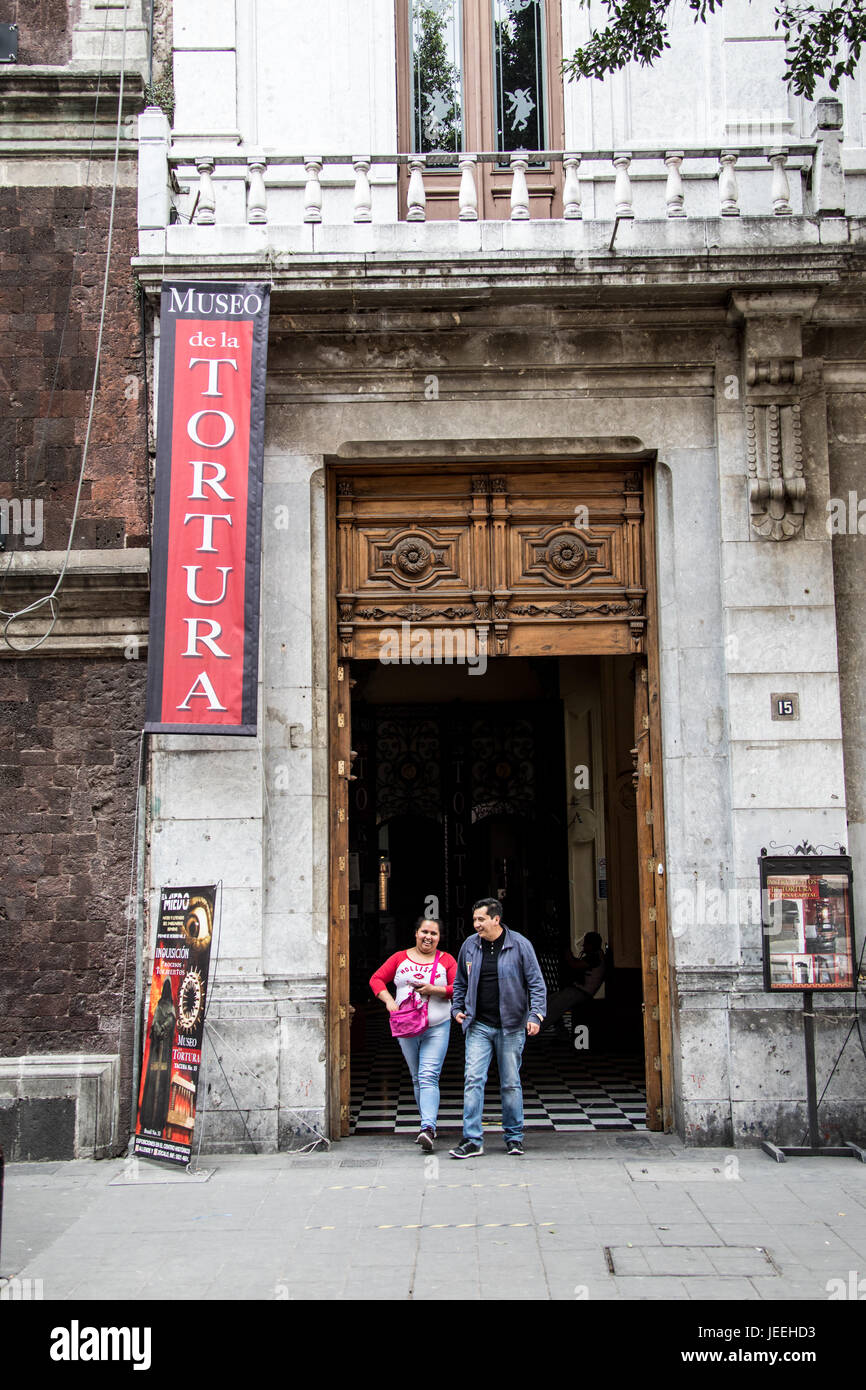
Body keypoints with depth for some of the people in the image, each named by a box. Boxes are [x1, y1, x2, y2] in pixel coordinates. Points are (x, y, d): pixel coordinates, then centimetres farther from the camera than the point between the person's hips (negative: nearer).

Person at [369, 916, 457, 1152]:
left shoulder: (446, 960, 3)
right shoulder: (400, 958, 7)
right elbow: (377, 979, 8)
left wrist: (435, 990, -15)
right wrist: (388, 1000, -8)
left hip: (437, 1028, -3)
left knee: (428, 1077, -15)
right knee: (417, 1078, 11)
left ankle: (428, 1128, -23)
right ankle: (429, 1122, 24)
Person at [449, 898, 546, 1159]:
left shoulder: (519, 945, -4)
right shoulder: (469, 946, 5)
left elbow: (536, 983, -3)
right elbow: (461, 982, 19)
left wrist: (535, 1014, -13)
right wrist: (457, 1008, 7)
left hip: (510, 1027, -2)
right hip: (478, 1026, 2)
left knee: (511, 1083, 5)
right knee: (473, 1079, -7)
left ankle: (514, 1136, 20)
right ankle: (472, 1140, -4)